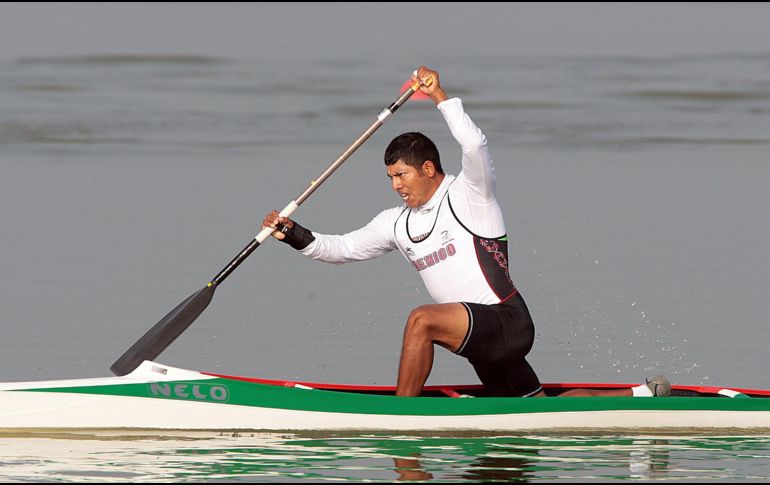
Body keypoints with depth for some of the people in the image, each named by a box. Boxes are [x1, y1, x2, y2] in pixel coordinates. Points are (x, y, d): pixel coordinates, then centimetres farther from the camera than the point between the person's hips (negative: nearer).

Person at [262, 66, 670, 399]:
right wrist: (294, 235, -1)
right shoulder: (397, 223, 15)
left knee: (421, 319, -30)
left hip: (508, 322, -9)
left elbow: (475, 146, -25)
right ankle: (641, 395, 26)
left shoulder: (468, 195, -6)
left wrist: (440, 97, -27)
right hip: (482, 340, 9)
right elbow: (341, 249, 13)